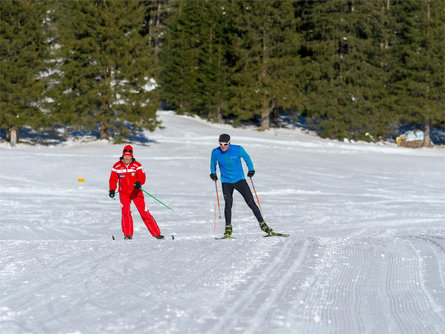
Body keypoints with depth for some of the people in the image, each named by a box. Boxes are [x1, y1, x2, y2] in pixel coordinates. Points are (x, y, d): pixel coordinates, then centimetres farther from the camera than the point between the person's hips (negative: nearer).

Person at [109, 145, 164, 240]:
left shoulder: (137, 165, -6)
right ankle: (128, 234, -8)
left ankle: (156, 233, 4)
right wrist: (112, 189, -14)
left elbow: (142, 177, -14)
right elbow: (113, 179, 2)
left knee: (144, 213, -5)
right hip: (124, 193, 1)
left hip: (136, 192, -1)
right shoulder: (117, 166, -2)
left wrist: (138, 183, -36)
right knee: (125, 212, -19)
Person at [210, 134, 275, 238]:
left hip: (240, 180, 0)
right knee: (228, 204, -14)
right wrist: (213, 173, 8)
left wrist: (251, 169, 9)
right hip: (226, 182, 1)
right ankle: (228, 229, 0)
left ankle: (262, 224, 4)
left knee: (251, 202, -5)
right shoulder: (215, 152, -7)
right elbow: (213, 162, 15)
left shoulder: (238, 149, -12)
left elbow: (246, 157, 7)